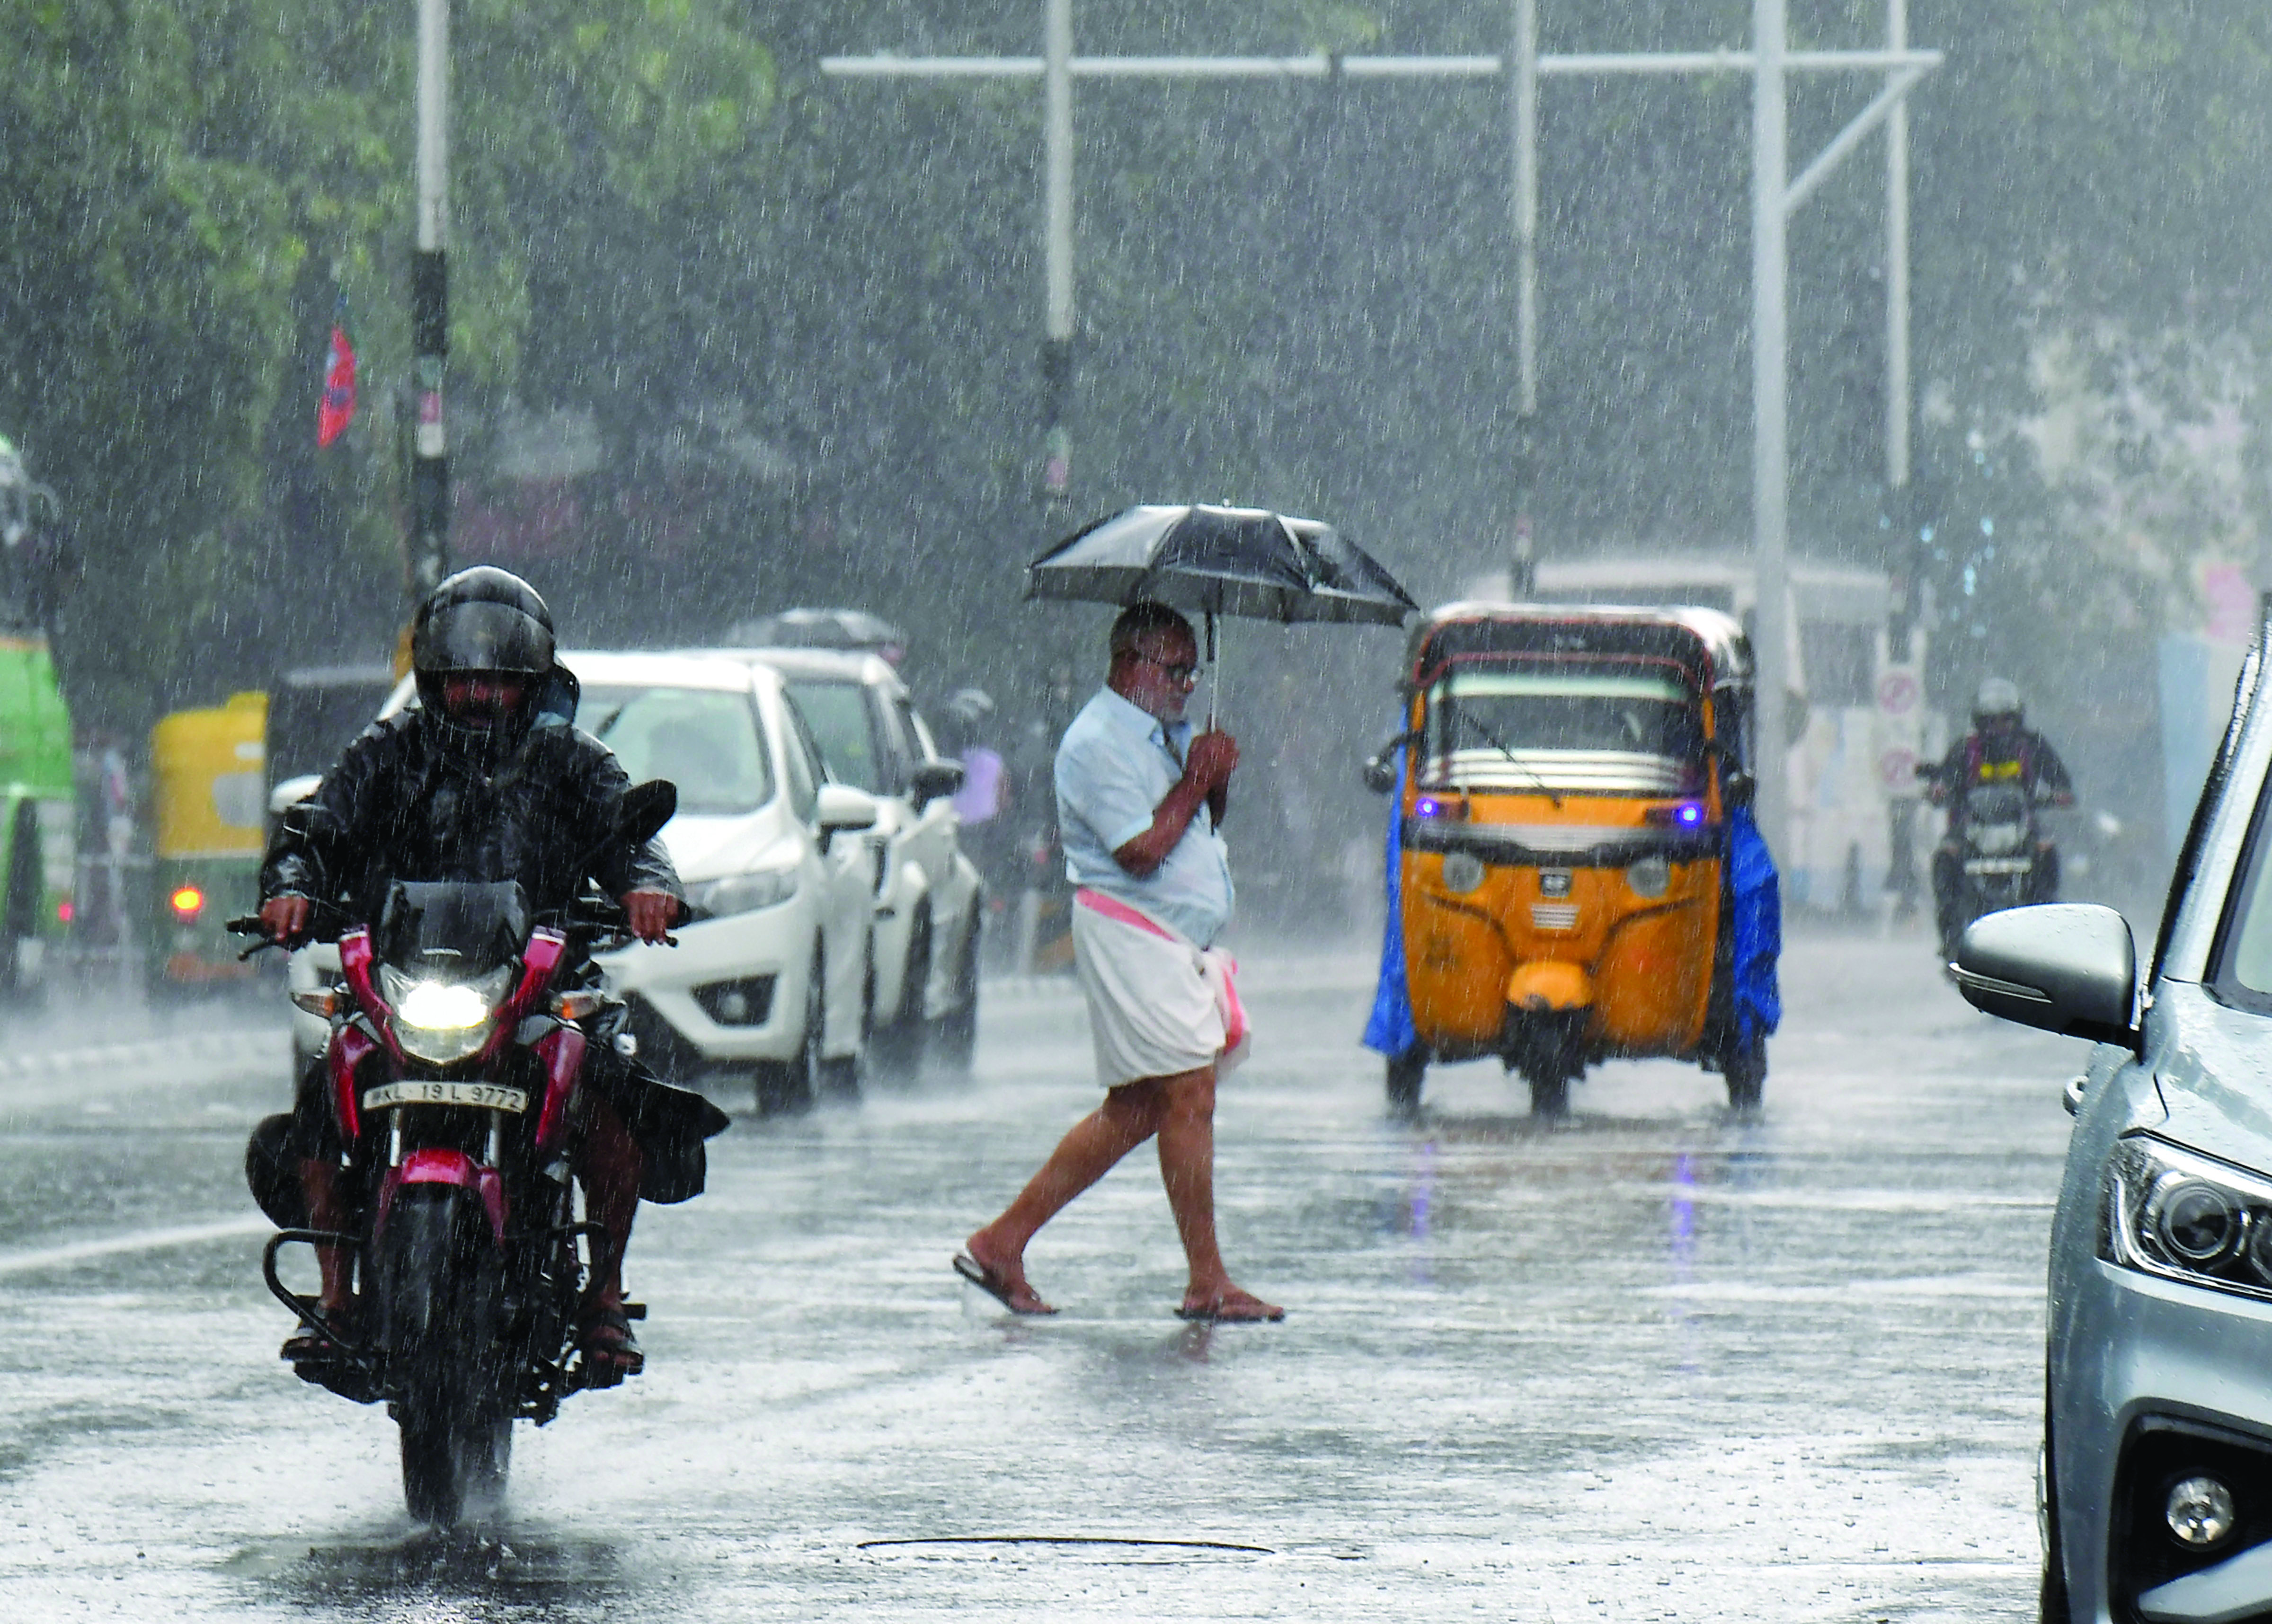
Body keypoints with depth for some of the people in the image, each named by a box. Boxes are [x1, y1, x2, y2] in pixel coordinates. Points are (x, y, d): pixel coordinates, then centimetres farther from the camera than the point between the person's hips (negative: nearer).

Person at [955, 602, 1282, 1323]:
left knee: (1132, 1112, 9)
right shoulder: (1097, 743, -13)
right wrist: (1195, 784, -12)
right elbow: (1142, 850, -21)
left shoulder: (1168, 734, 18)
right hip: (1129, 933, -10)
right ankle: (1207, 1283, -8)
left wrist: (1217, 782, 2)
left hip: (1181, 942, 10)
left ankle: (1003, 1242, 14)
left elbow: (1202, 825, 22)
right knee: (1189, 1096, -11)